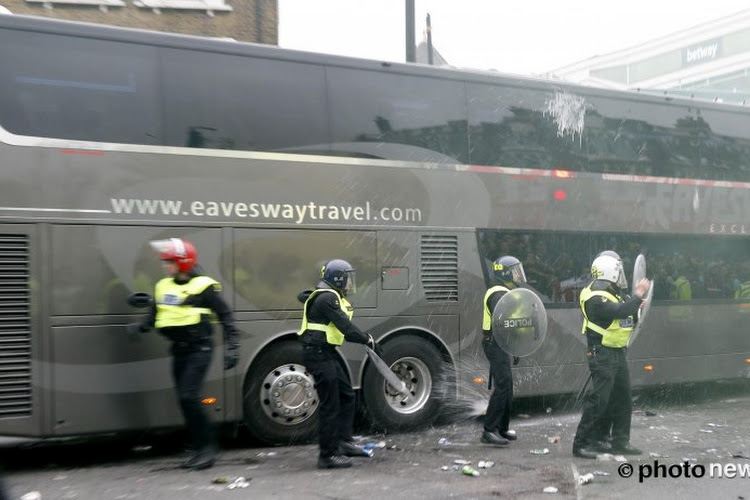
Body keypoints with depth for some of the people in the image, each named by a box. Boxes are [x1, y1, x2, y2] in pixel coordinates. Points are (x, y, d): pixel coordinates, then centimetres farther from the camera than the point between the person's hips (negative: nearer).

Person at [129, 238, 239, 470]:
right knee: (185, 400, 9)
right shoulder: (163, 287, 9)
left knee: (188, 396, -16)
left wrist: (232, 347, -13)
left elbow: (225, 317, -8)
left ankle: (209, 446, -2)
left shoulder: (203, 286, -10)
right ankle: (200, 450, 20)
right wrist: (140, 326, -5)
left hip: (199, 349, -7)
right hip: (179, 351, 7)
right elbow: (154, 316, 16)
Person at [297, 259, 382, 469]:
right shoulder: (327, 298, -17)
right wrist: (369, 340, -20)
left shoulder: (332, 298, 16)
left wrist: (365, 339, 6)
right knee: (330, 404, -5)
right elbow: (345, 327, -23)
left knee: (347, 395, 17)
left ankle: (344, 442, 25)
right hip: (317, 354, -11)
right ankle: (328, 455, 3)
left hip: (326, 353, 11)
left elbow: (342, 330, 17)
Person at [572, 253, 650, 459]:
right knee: (598, 400, -9)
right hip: (602, 355, -10)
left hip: (618, 353, 10)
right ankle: (581, 444, -2)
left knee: (622, 398, 14)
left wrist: (636, 307, 3)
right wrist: (638, 295, -22)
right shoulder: (596, 299, -19)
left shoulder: (613, 294, 13)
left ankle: (620, 442, 24)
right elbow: (620, 312, -31)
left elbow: (626, 316, 20)